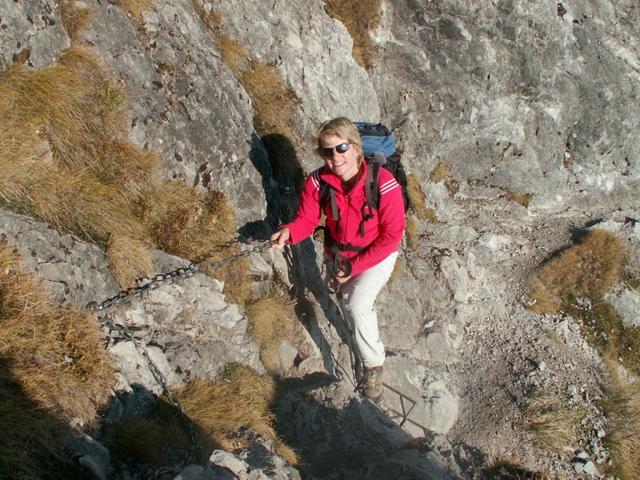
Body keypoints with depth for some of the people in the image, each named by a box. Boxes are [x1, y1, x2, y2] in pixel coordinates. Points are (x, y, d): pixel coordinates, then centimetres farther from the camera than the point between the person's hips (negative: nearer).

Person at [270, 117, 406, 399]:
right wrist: (288, 232, -41)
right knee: (351, 304, 24)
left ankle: (373, 365, 3)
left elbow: (391, 236, -24)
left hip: (377, 254, -4)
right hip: (339, 253, 5)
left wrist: (355, 267, -24)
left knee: (357, 305, -20)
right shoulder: (317, 182, -23)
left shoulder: (384, 184, -32)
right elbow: (307, 220, -16)